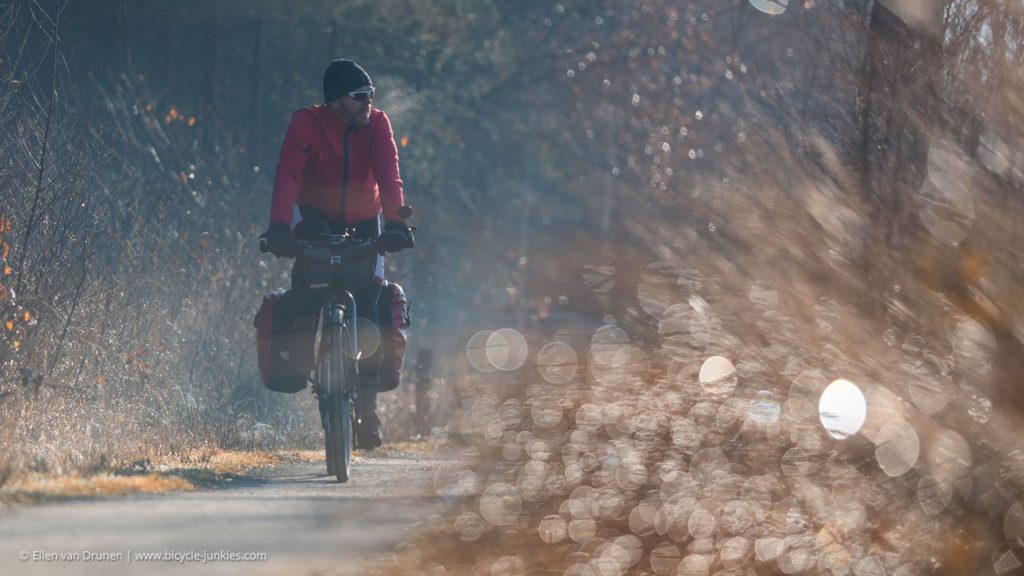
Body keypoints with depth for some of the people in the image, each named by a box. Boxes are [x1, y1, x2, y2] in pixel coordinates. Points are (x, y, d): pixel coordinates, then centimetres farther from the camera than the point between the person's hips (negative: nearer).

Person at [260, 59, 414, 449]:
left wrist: (395, 223, -40)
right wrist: (278, 227, -45)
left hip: (363, 221, 1)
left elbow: (388, 177, -23)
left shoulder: (377, 124, -11)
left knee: (368, 307, -12)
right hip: (316, 215, -1)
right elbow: (287, 176, -30)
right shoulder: (307, 123, -17)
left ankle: (367, 404, -1)